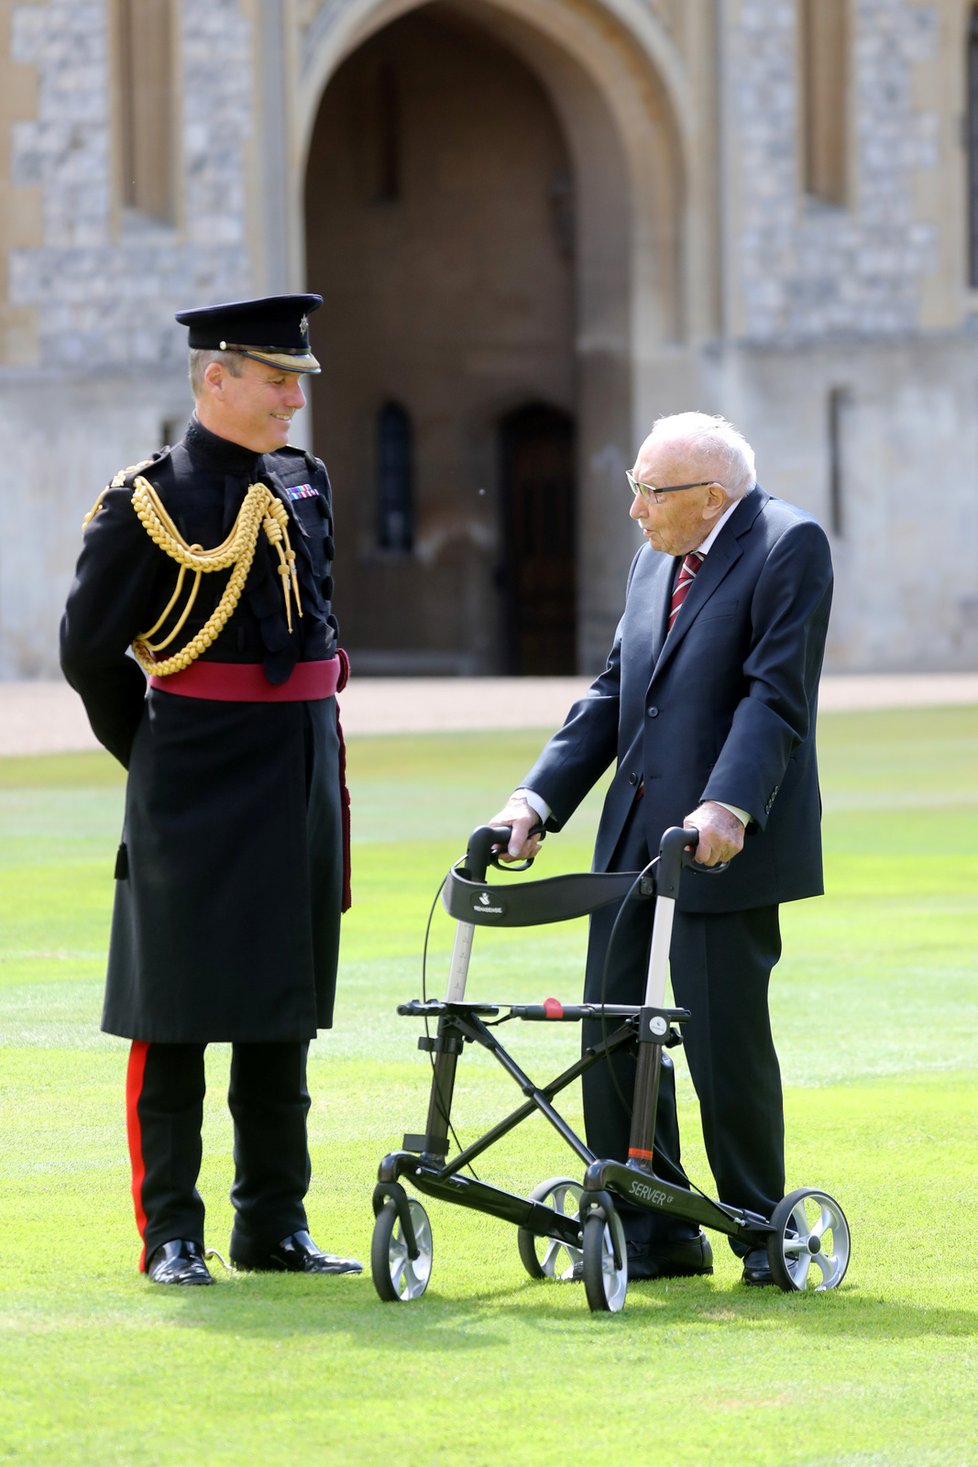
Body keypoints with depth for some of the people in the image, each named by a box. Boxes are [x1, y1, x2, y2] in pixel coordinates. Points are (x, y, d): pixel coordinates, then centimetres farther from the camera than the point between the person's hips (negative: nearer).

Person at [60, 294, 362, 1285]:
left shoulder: (305, 483, 11)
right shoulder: (151, 503, -10)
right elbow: (89, 652, -4)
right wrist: (154, 755, 4)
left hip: (300, 783, 7)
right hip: (196, 798, -6)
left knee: (284, 1016, 11)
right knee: (176, 1019, -1)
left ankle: (274, 1226, 18)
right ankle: (171, 1235, 4)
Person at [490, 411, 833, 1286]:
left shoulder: (789, 548, -8)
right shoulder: (655, 564, 17)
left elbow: (775, 694, -17)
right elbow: (611, 695, 17)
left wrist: (727, 807, -28)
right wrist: (538, 798, 7)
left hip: (725, 846, -8)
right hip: (634, 836, 8)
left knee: (725, 1040, -4)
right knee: (613, 1033, 5)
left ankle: (764, 1233, 11)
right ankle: (654, 1235, 12)